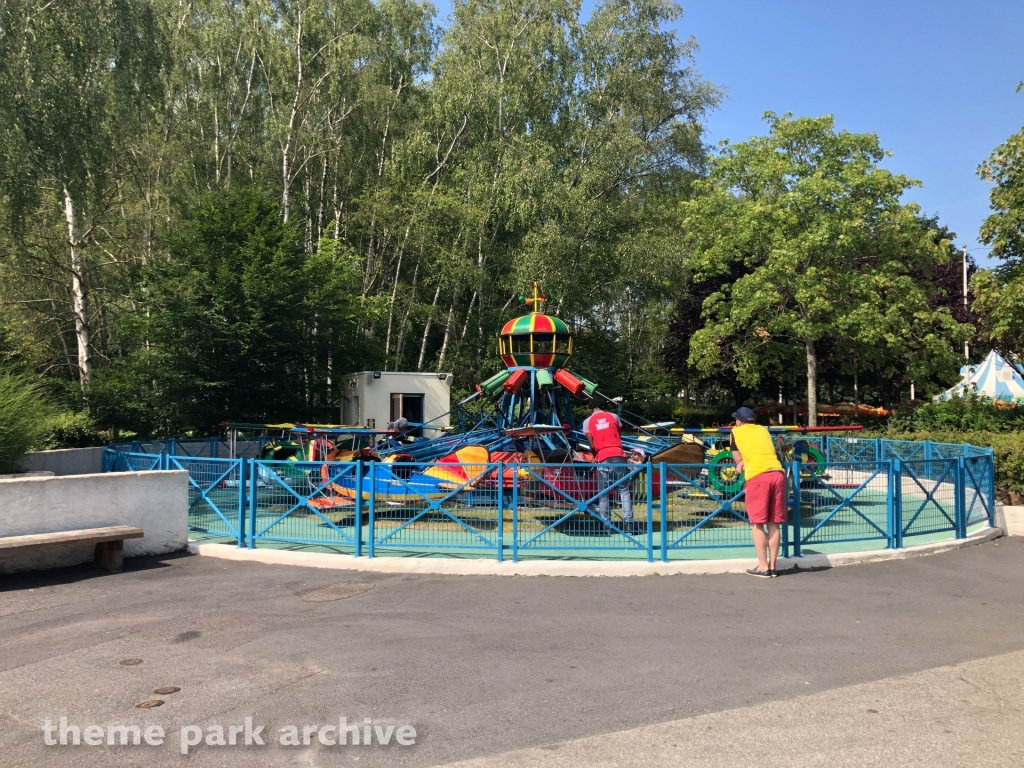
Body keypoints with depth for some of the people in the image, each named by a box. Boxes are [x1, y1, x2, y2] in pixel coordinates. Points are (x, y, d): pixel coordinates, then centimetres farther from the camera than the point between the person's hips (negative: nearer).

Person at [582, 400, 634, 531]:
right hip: (618, 454, 1)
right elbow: (619, 436, 17)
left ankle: (606, 524, 4)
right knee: (624, 490, 5)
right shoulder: (613, 416, 12)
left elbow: (592, 444, 4)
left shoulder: (587, 421, 8)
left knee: (603, 493, 7)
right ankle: (628, 522, -2)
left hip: (603, 458, -1)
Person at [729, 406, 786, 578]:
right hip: (777, 474, 5)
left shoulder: (736, 432, 14)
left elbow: (738, 459, 19)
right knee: (774, 523, 9)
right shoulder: (763, 430, 25)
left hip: (758, 477, -5)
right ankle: (772, 566, 13)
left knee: (758, 523, 2)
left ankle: (763, 567, 1)